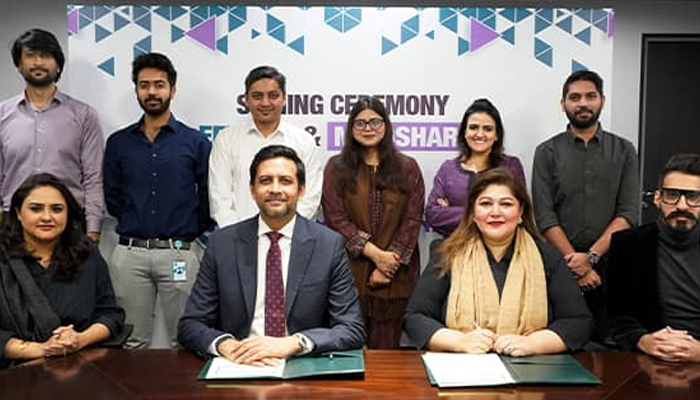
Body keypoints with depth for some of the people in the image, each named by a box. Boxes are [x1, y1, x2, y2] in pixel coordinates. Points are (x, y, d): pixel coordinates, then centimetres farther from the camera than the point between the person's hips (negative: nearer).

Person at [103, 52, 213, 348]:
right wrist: (134, 225, 11)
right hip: (129, 254, 2)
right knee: (131, 344, 8)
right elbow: (112, 198, 15)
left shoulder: (195, 142, 3)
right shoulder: (118, 143, 10)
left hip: (178, 254, -2)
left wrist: (189, 233, 6)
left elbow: (208, 199, 5)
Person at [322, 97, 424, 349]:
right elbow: (335, 218, -3)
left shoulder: (407, 168, 8)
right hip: (350, 272, 0)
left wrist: (390, 262, -8)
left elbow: (412, 219, 2)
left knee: (387, 347, 6)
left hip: (395, 274, 1)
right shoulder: (336, 167, 6)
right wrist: (375, 254, -11)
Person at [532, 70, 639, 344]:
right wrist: (575, 262, -12)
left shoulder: (623, 151, 8)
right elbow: (545, 217, -4)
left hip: (609, 262, 1)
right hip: (561, 263, -1)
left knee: (604, 344, 2)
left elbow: (628, 213, -1)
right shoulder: (547, 152, 4)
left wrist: (591, 256, -12)